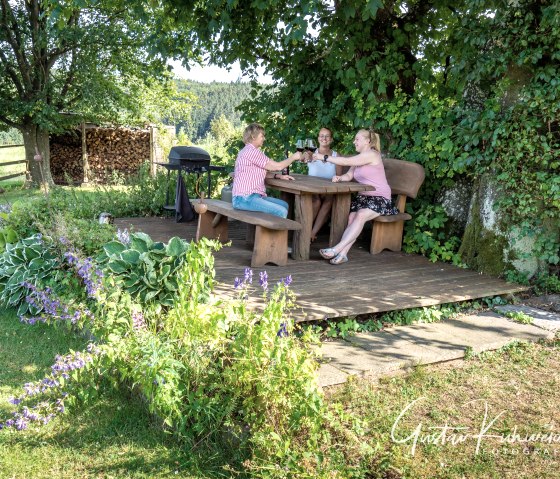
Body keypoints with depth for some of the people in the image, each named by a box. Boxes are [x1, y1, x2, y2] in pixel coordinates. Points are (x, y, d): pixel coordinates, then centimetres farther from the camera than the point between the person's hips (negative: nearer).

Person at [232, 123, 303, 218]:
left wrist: (279, 176, 7)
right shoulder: (251, 151, -13)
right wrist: (294, 157, 4)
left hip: (251, 195, 11)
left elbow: (262, 172, 22)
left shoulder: (249, 151, 21)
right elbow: (277, 166, -11)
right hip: (244, 198, -11)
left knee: (284, 205, 10)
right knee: (281, 212, -21)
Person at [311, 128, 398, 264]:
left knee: (360, 215, -33)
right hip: (363, 196, 7)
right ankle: (342, 253, -35)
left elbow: (346, 161, -20)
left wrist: (324, 157, -17)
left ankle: (337, 249, -41)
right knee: (351, 217, -22)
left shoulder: (372, 154, -12)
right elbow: (349, 175, 9)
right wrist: (339, 178, -15)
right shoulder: (359, 158, 18)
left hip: (380, 198, -7)